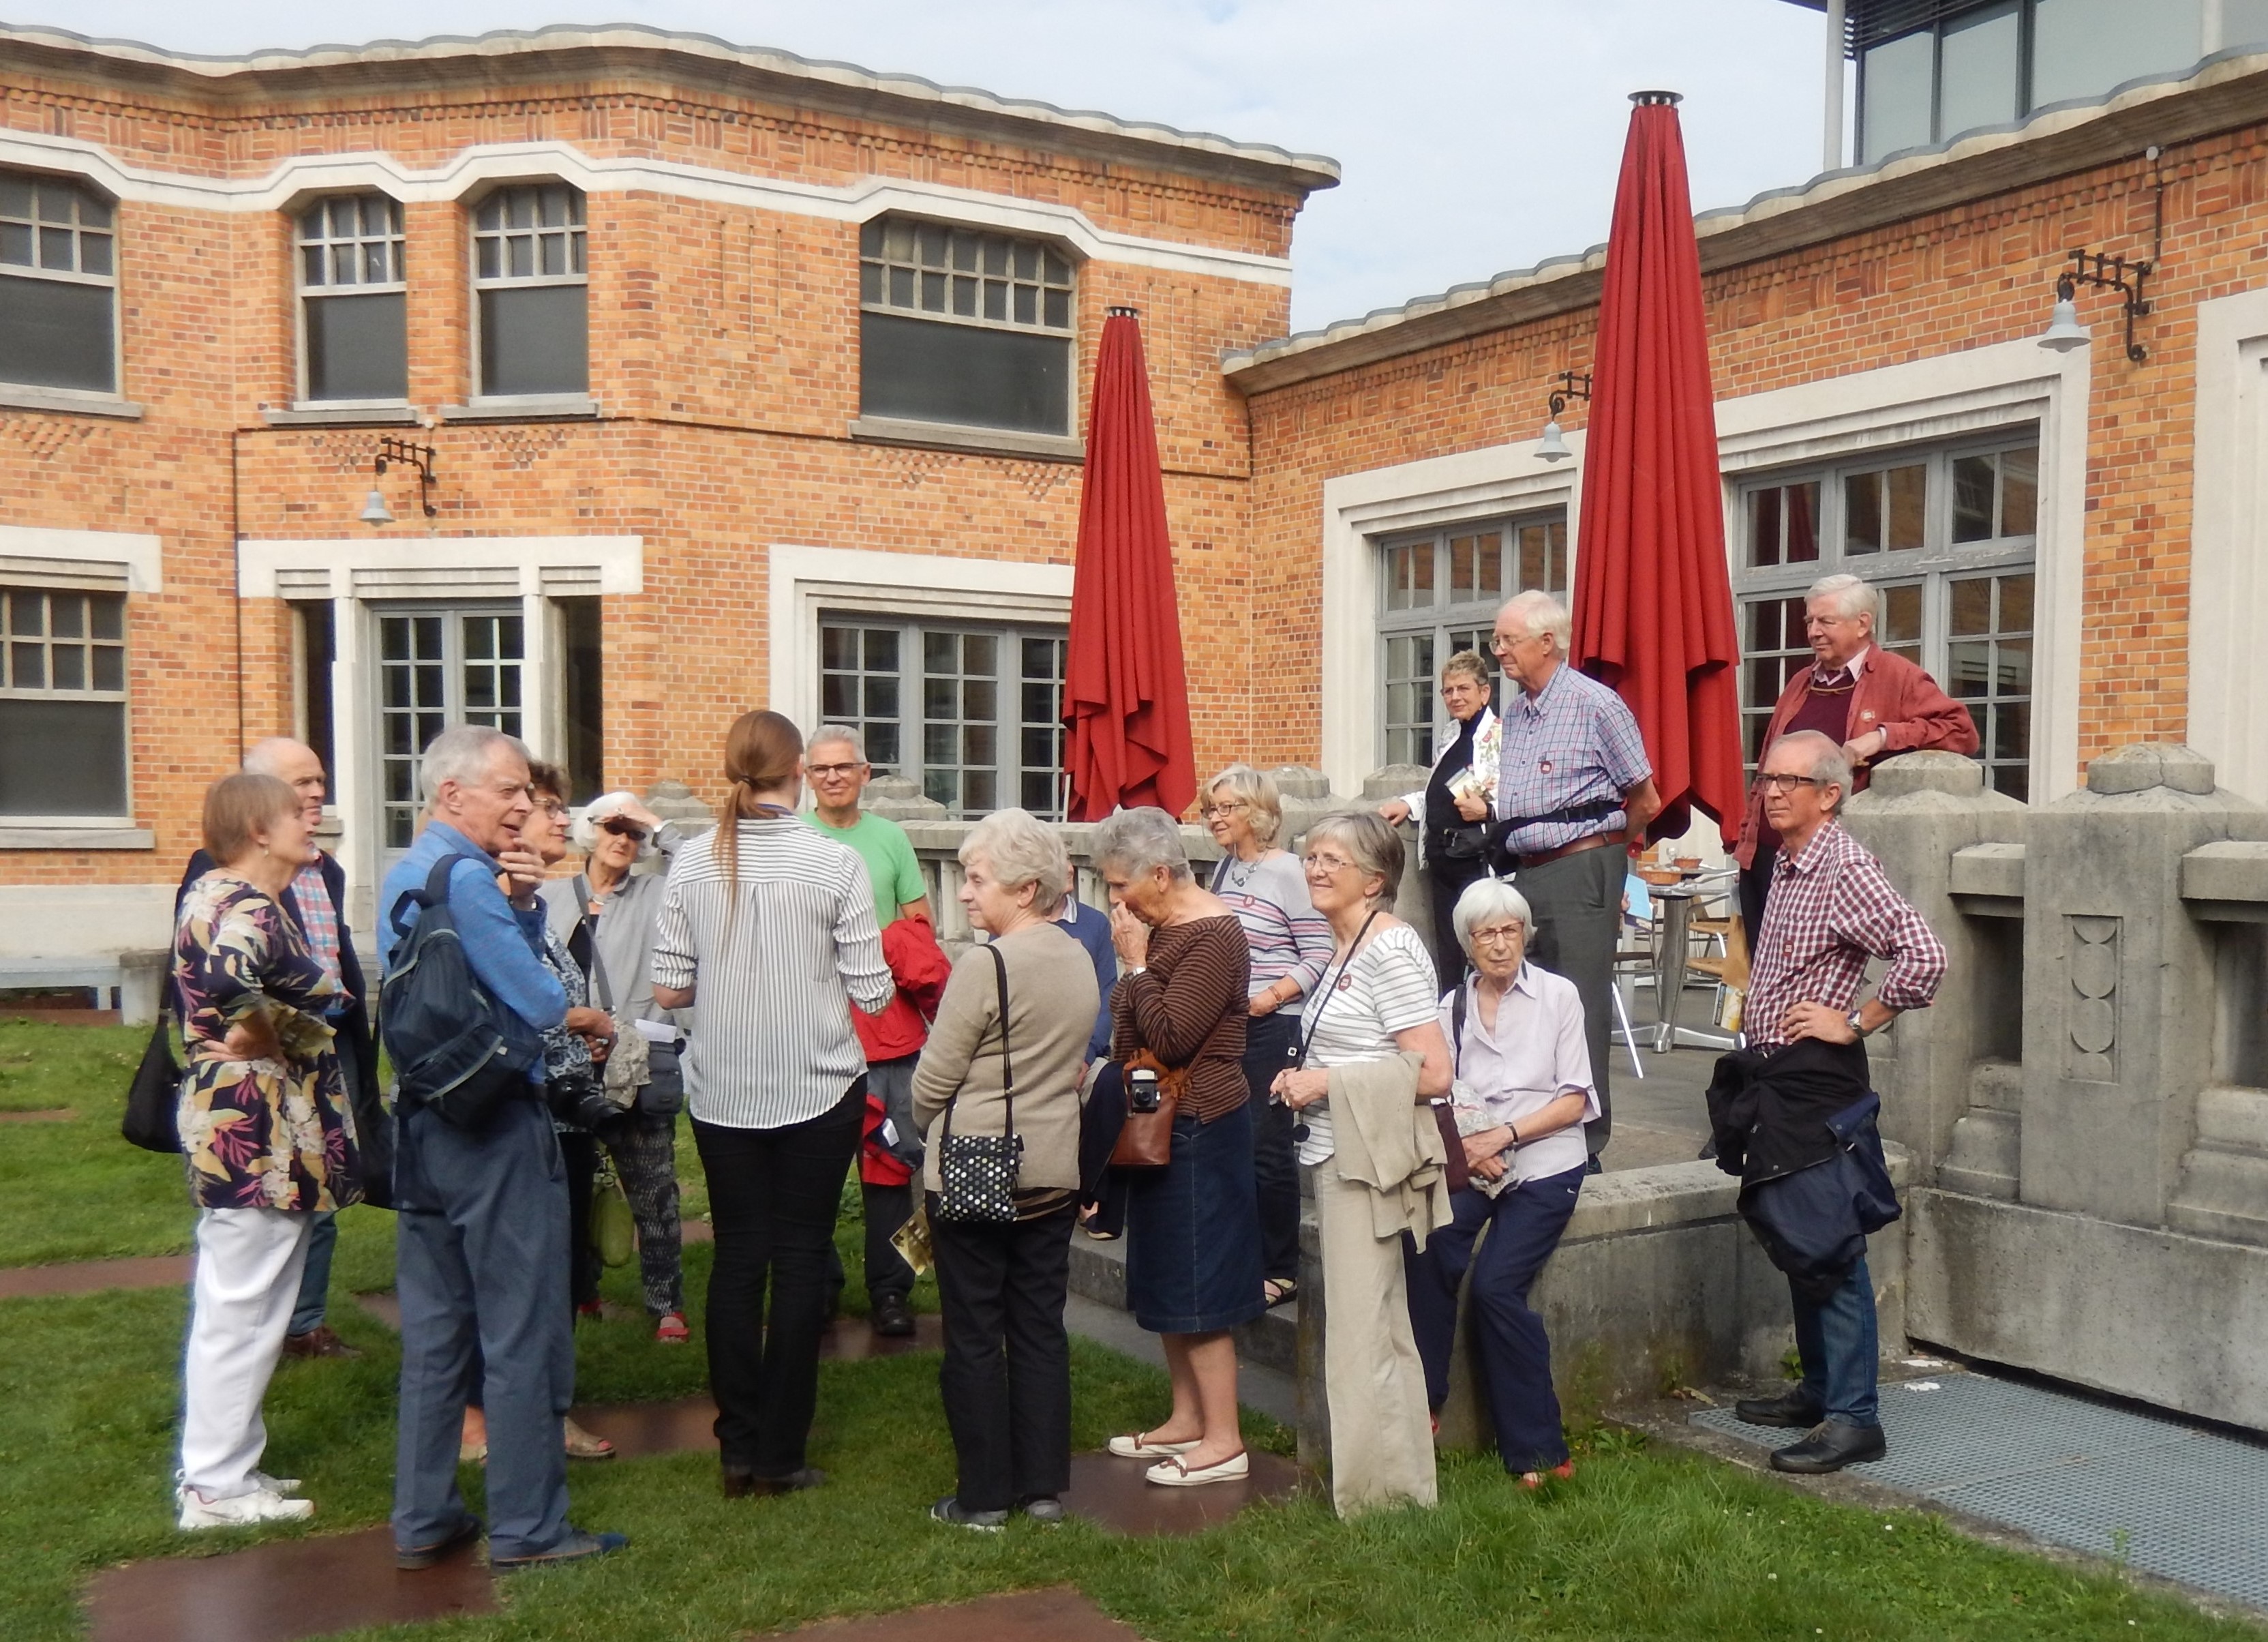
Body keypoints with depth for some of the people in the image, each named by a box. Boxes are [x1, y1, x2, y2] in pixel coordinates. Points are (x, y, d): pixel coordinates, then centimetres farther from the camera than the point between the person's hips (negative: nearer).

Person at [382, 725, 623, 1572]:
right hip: (497, 1128, -9)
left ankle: (424, 1519, 22)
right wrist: (569, 1008, 1)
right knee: (523, 1335, 1)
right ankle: (527, 1528, 9)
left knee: (434, 1329, 14)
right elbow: (541, 1004, -21)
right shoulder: (466, 878, -18)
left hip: (421, 1125, 9)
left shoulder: (400, 878, 12)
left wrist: (523, 905, 0)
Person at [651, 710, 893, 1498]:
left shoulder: (693, 862, -3)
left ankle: (738, 1449, 18)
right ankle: (779, 1456, 13)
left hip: (722, 1092, 3)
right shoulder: (835, 862, -11)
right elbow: (872, 993, -9)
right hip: (818, 1088, -2)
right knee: (800, 1262, 7)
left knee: (736, 1257, 12)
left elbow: (668, 990, -2)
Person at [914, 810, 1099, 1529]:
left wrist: (932, 1130, 7)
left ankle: (984, 1496, 13)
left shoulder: (985, 964, -19)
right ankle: (1045, 1486, 20)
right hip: (1054, 1169, 7)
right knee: (1041, 1327, 13)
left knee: (974, 1335, 6)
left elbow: (933, 1081, -13)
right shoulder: (1079, 960, 3)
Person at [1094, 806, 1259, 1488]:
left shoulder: (1214, 936, -18)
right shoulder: (1161, 928, 12)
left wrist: (1135, 965, -17)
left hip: (1199, 1131, -10)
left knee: (1197, 1288, -4)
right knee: (1165, 1284, 16)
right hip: (1160, 1125, 10)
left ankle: (1224, 1441, 6)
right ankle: (1186, 1419, 27)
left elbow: (1172, 1038, -24)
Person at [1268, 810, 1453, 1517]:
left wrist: (1329, 1082, -18)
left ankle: (1378, 1493, 11)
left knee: (1362, 1334, -2)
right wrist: (1306, 1079, 7)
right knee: (1377, 1329, 16)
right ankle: (1401, 1483, 27)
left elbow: (1432, 1073, -21)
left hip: (1366, 1159, -10)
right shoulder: (1345, 948, 14)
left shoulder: (1391, 949, -15)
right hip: (1337, 1155, 10)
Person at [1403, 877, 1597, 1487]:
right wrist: (1465, 1145, -13)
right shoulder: (1451, 1009, 13)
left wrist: (1503, 1135, -13)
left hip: (1543, 1166, -3)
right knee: (1426, 1249, -27)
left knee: (1496, 1284, -20)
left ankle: (1536, 1451, -7)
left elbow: (1575, 1100, -1)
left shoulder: (1558, 996, 4)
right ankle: (1422, 1407, -14)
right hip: (1470, 1164, 3)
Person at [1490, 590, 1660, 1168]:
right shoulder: (1514, 713, 15)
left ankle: (1586, 1142, 1)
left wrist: (1599, 845, 9)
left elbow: (1646, 801, -3)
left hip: (1580, 872, -8)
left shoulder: (1594, 704, -8)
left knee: (1580, 1009, -6)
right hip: (1527, 875, 8)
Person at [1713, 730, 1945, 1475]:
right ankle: (1820, 1391, 27)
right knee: (1795, 1242, 16)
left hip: (1817, 1080, -10)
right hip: (1772, 1079, 10)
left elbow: (1924, 954, -26)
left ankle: (1853, 1416, -1)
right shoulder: (1786, 866, 13)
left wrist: (1857, 1022, -17)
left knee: (1827, 1247, -7)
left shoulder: (1845, 868, -15)